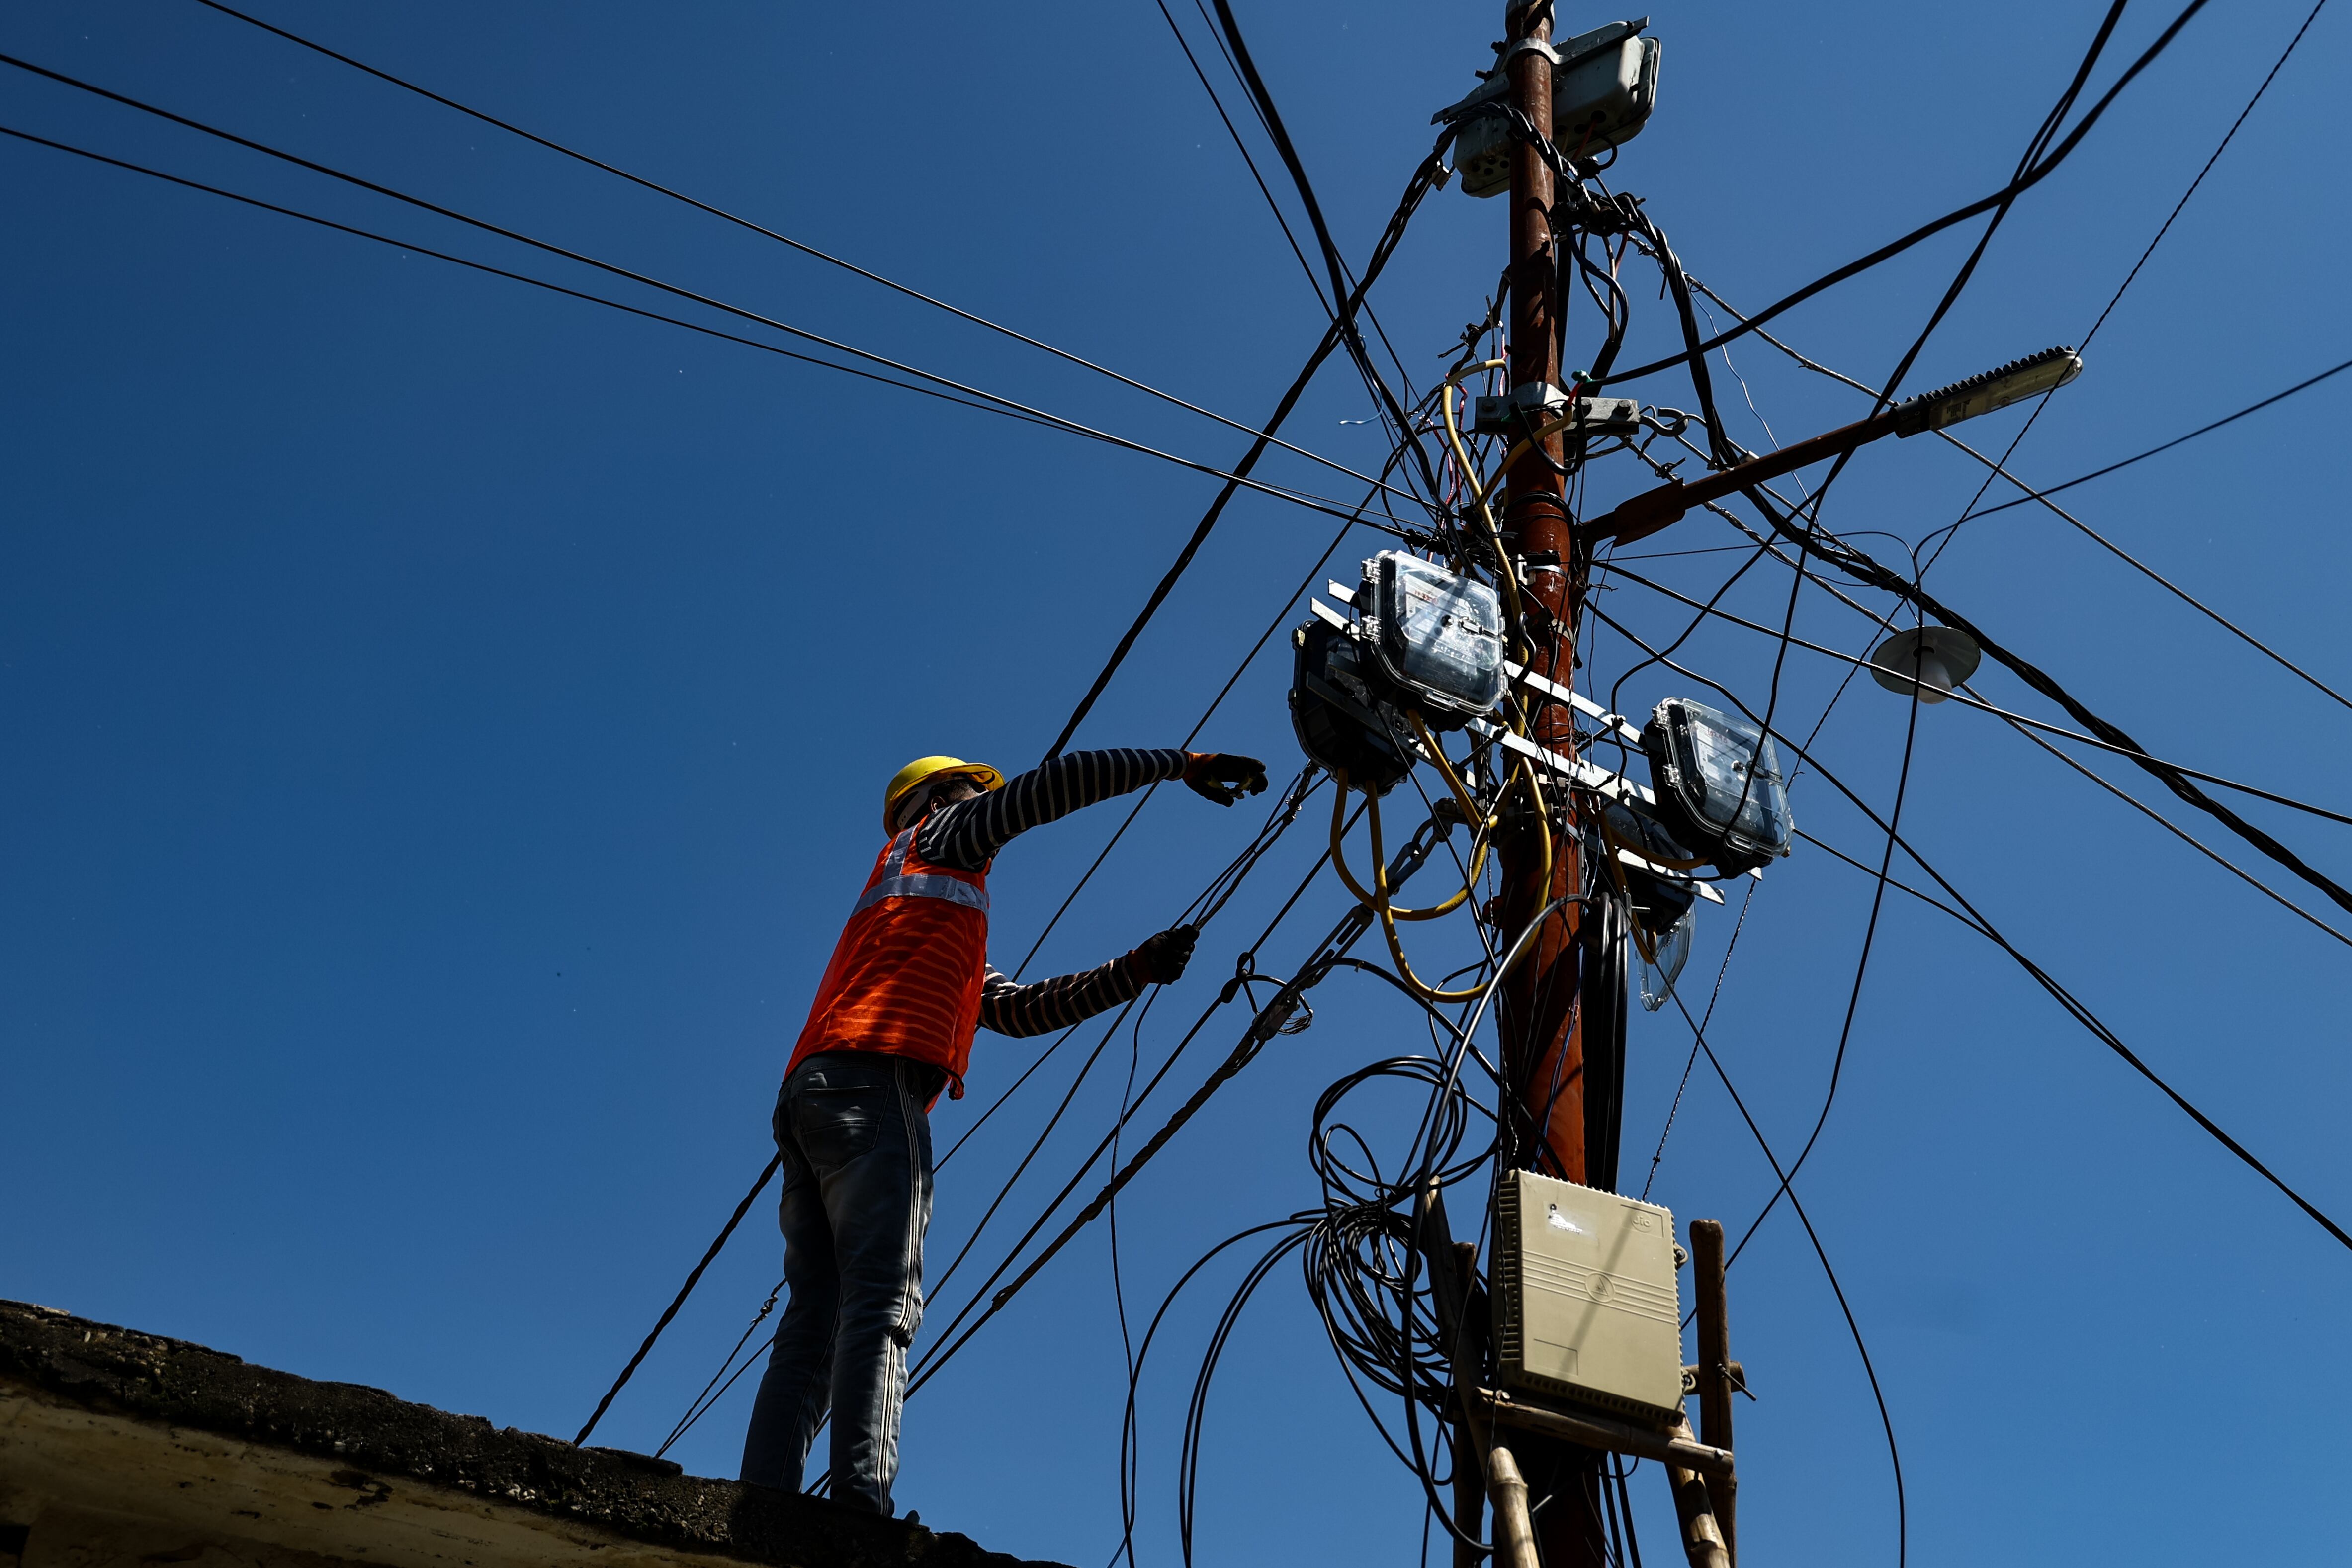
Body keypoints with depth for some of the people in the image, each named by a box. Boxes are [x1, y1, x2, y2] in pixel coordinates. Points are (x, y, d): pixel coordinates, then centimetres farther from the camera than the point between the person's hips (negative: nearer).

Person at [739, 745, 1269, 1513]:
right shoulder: (936, 835, 17)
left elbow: (1018, 1009, 29)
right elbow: (1055, 782, 8)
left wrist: (1131, 973, 22)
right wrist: (1181, 763, 15)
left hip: (809, 1096, 9)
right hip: (869, 1080, -9)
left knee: (813, 1321, -2)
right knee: (882, 1304, -21)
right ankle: (860, 1504, -34)